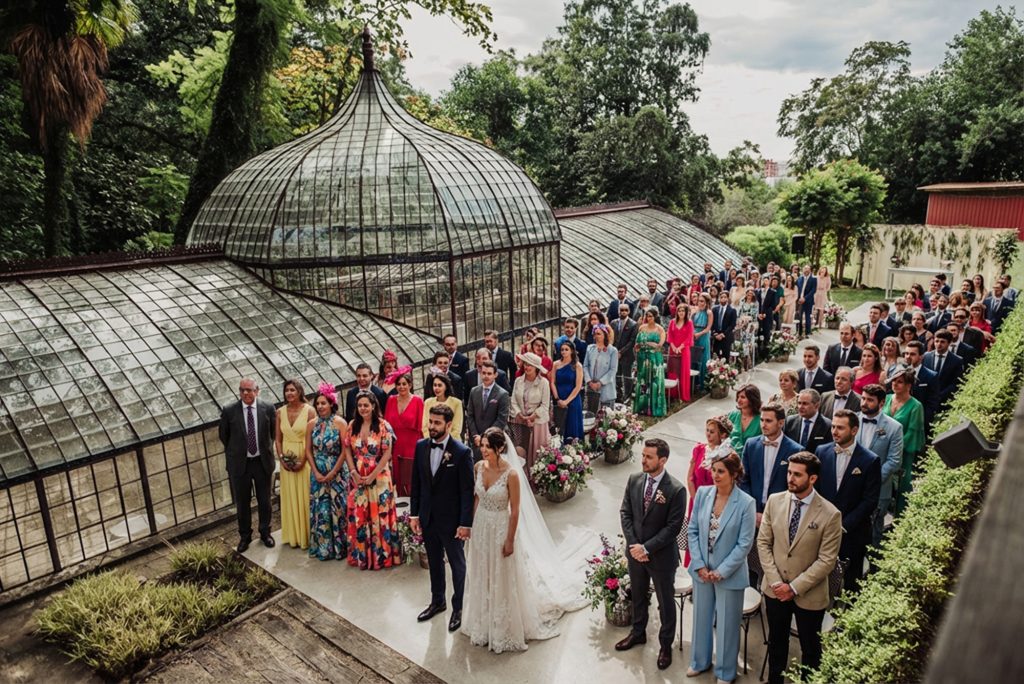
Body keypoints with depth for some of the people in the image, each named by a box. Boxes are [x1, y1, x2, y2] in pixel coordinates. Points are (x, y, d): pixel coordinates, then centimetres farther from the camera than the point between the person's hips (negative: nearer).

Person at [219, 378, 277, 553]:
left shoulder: (268, 409, -8)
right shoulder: (229, 411, -10)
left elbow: (274, 433, 7)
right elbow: (223, 435, 6)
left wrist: (267, 450, 9)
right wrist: (236, 451, 10)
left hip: (263, 462, 1)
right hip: (239, 463, 0)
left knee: (264, 501, 15)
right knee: (242, 502, 13)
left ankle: (265, 533, 35)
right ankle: (245, 536, 32)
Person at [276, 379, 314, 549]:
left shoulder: (309, 410, -9)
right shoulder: (280, 412, 3)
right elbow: (277, 439, 7)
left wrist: (303, 460, -16)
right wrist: (281, 458, -6)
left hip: (304, 459, -4)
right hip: (286, 460, 4)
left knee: (305, 496, 3)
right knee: (290, 497, 11)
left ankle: (306, 535, 17)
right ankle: (293, 536, 23)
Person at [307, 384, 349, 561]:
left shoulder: (340, 423, -9)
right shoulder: (311, 424, 1)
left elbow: (345, 450, -10)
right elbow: (308, 451, 5)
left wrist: (332, 473, -12)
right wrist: (316, 473, -5)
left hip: (337, 473, -3)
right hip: (318, 474, 3)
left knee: (338, 508, 2)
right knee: (319, 509, 7)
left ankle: (340, 547, 15)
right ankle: (322, 548, 21)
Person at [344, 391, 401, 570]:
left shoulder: (383, 426, -7)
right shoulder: (352, 426, 5)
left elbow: (387, 454, -10)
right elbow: (348, 451, 6)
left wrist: (372, 476, -13)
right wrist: (354, 473, -7)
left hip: (379, 478, -4)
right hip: (358, 479, 4)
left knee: (379, 516, 1)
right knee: (358, 517, 8)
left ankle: (382, 555, 14)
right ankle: (361, 555, 22)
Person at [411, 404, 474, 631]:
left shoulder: (462, 452, -19)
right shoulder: (421, 446, -4)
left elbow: (467, 491, -16)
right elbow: (416, 483, 4)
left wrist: (465, 523, -15)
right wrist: (414, 514, 4)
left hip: (451, 519, -5)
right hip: (427, 518, 5)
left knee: (457, 564, 13)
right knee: (434, 562, 22)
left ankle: (458, 608, 31)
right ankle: (437, 601, 41)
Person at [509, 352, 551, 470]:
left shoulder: (543, 382, -5)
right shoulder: (518, 381, 6)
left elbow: (545, 405, -6)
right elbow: (514, 402, 4)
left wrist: (532, 417, -14)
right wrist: (520, 415, -9)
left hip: (537, 422, -3)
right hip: (519, 423, 3)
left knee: (536, 454, 1)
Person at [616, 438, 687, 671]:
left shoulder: (676, 490, -21)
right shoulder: (634, 480, -7)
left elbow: (672, 527, -19)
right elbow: (625, 513, -1)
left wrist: (646, 548, -19)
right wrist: (633, 545, -10)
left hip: (661, 555, -4)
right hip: (635, 551, 5)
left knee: (666, 602, 15)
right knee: (638, 596, 24)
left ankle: (666, 645, 36)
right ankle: (638, 632, 47)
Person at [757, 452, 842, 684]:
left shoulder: (830, 514, -18)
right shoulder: (775, 501, -7)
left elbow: (827, 560, -15)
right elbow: (763, 542, -2)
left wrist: (795, 587, -16)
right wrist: (774, 581, -10)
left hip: (809, 594, -3)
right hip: (775, 589, 3)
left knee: (810, 647, 17)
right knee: (776, 641, 22)